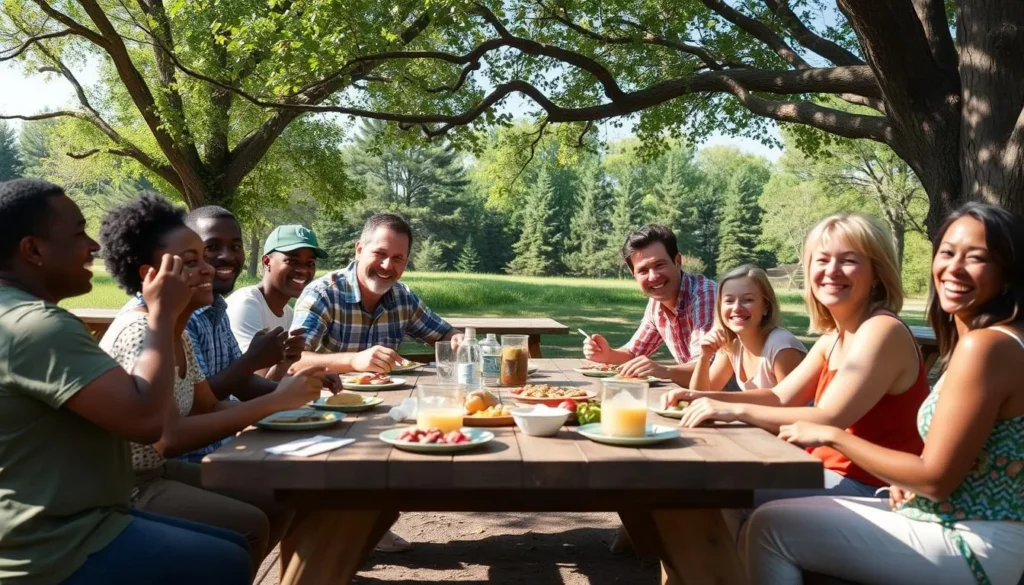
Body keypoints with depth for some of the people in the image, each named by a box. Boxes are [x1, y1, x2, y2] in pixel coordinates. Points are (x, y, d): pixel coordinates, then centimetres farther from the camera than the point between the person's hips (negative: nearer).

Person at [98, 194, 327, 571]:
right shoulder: (139, 332, -22)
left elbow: (209, 409, 7)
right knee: (249, 526, -20)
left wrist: (285, 397, -10)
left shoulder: (180, 335, 6)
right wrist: (274, 401, -30)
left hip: (155, 472, 9)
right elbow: (169, 438, -31)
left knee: (276, 503, 5)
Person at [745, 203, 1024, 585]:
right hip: (953, 524, 10)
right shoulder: (984, 340, 11)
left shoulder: (985, 345, -20)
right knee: (798, 517, 14)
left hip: (971, 545, -10)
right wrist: (907, 478, 0)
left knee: (770, 527, -10)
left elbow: (936, 477, -20)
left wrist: (831, 435, -12)